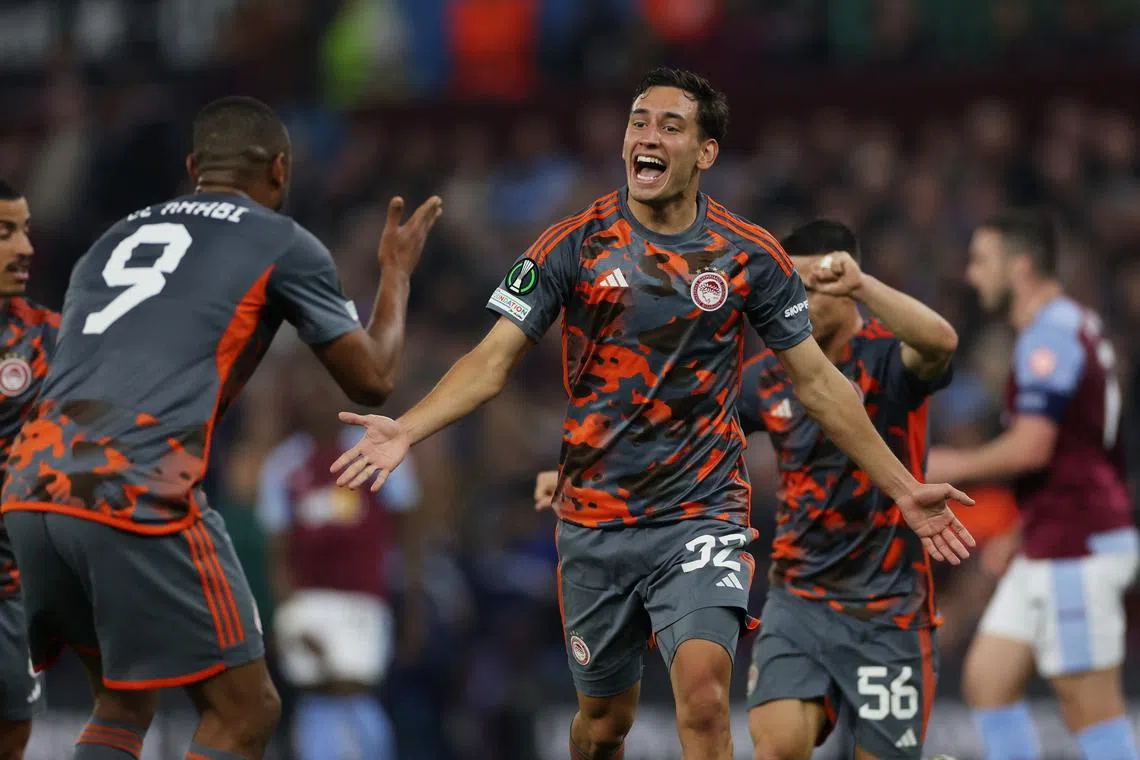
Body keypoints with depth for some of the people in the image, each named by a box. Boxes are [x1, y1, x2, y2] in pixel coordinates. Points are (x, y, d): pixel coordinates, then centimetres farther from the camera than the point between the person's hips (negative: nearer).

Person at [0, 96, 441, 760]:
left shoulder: (115, 237, 27)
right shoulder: (282, 244, 10)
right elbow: (372, 380, 16)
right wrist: (397, 272, 33)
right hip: (142, 499, -6)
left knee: (126, 705, 23)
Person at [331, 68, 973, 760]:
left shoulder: (749, 256, -1)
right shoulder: (573, 246, -2)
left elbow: (817, 379, 7)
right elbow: (495, 359, -3)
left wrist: (905, 488, 6)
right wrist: (405, 431, -18)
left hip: (703, 515, -1)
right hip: (595, 517, 1)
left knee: (703, 693, -22)